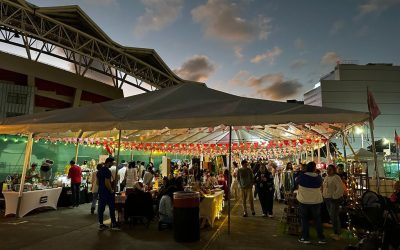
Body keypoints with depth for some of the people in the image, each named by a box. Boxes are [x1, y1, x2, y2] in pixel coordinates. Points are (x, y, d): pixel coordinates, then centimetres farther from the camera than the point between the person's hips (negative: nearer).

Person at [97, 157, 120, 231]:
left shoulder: (99, 171, 11)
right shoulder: (107, 171, -19)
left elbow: (97, 182, 17)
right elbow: (107, 183, -24)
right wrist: (111, 190, -12)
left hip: (101, 192, 9)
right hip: (107, 192, -9)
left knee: (101, 208, 10)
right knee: (112, 208, 1)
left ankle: (101, 225, 16)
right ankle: (113, 224, 7)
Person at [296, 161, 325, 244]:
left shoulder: (302, 176, -13)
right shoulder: (319, 178, -8)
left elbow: (297, 181, 6)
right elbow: (320, 185, 11)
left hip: (303, 201, -1)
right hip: (316, 201, 2)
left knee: (304, 219, 11)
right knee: (317, 219, 15)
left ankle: (306, 238, 15)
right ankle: (321, 238, 20)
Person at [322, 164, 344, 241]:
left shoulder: (336, 177, -14)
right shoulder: (326, 177, 12)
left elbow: (340, 188, -21)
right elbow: (324, 187, 22)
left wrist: (334, 196, -19)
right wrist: (323, 195, 14)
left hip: (335, 199, -8)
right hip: (327, 199, 8)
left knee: (334, 216, -5)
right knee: (331, 216, 14)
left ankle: (337, 234, 6)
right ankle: (335, 232, 26)